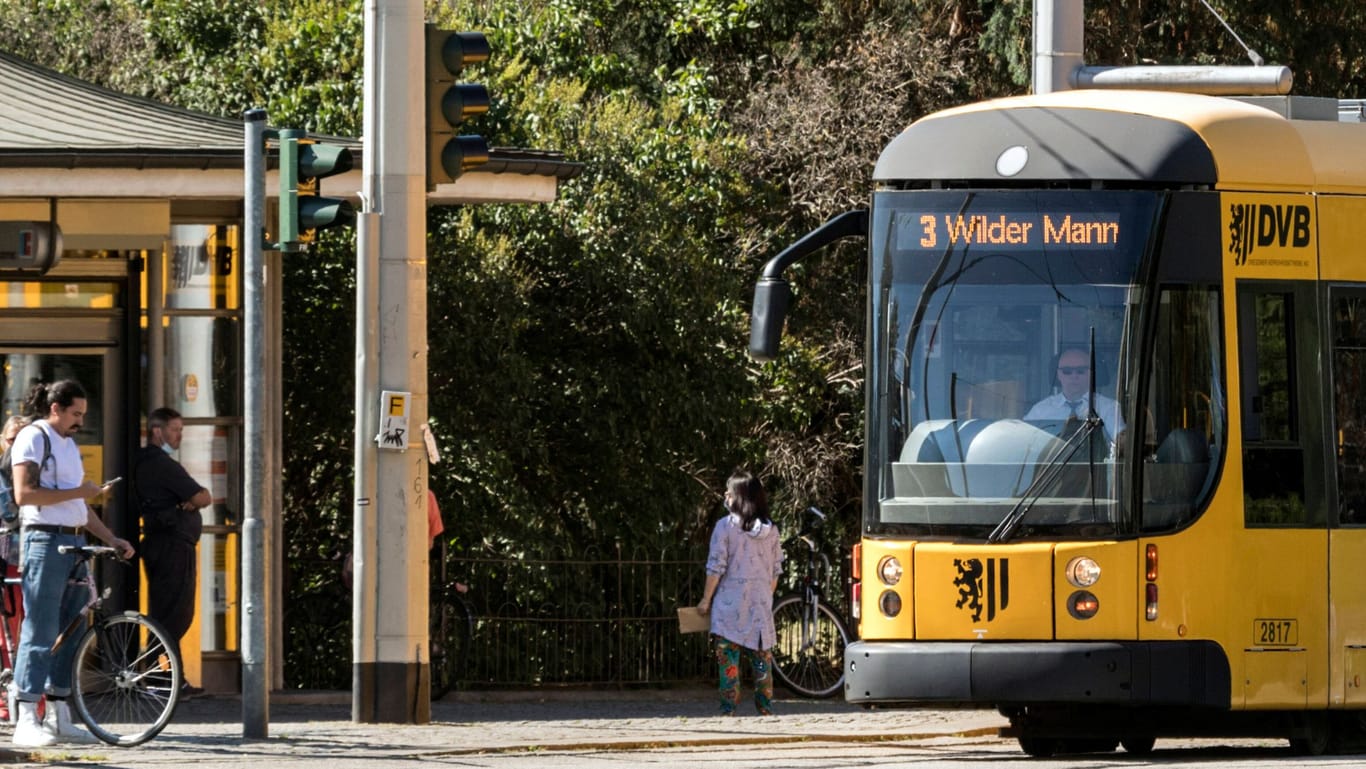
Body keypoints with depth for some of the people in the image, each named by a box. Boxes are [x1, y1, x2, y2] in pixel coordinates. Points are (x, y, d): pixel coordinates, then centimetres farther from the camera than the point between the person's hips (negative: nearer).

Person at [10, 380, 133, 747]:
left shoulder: (69, 445, 21)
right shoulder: (33, 438, -6)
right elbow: (24, 493, -17)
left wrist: (111, 538, 15)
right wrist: (76, 492, -14)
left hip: (74, 544, 9)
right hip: (45, 541, -9)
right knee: (40, 631, -11)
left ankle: (60, 717, 11)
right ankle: (26, 720, -11)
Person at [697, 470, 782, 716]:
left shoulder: (725, 526, -8)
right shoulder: (770, 530, 5)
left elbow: (716, 568, -8)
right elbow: (776, 570, 9)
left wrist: (706, 599, 2)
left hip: (730, 602, -4)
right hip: (761, 603, 4)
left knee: (727, 658, -1)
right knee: (762, 657, 9)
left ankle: (729, 709, -4)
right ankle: (766, 708, 10)